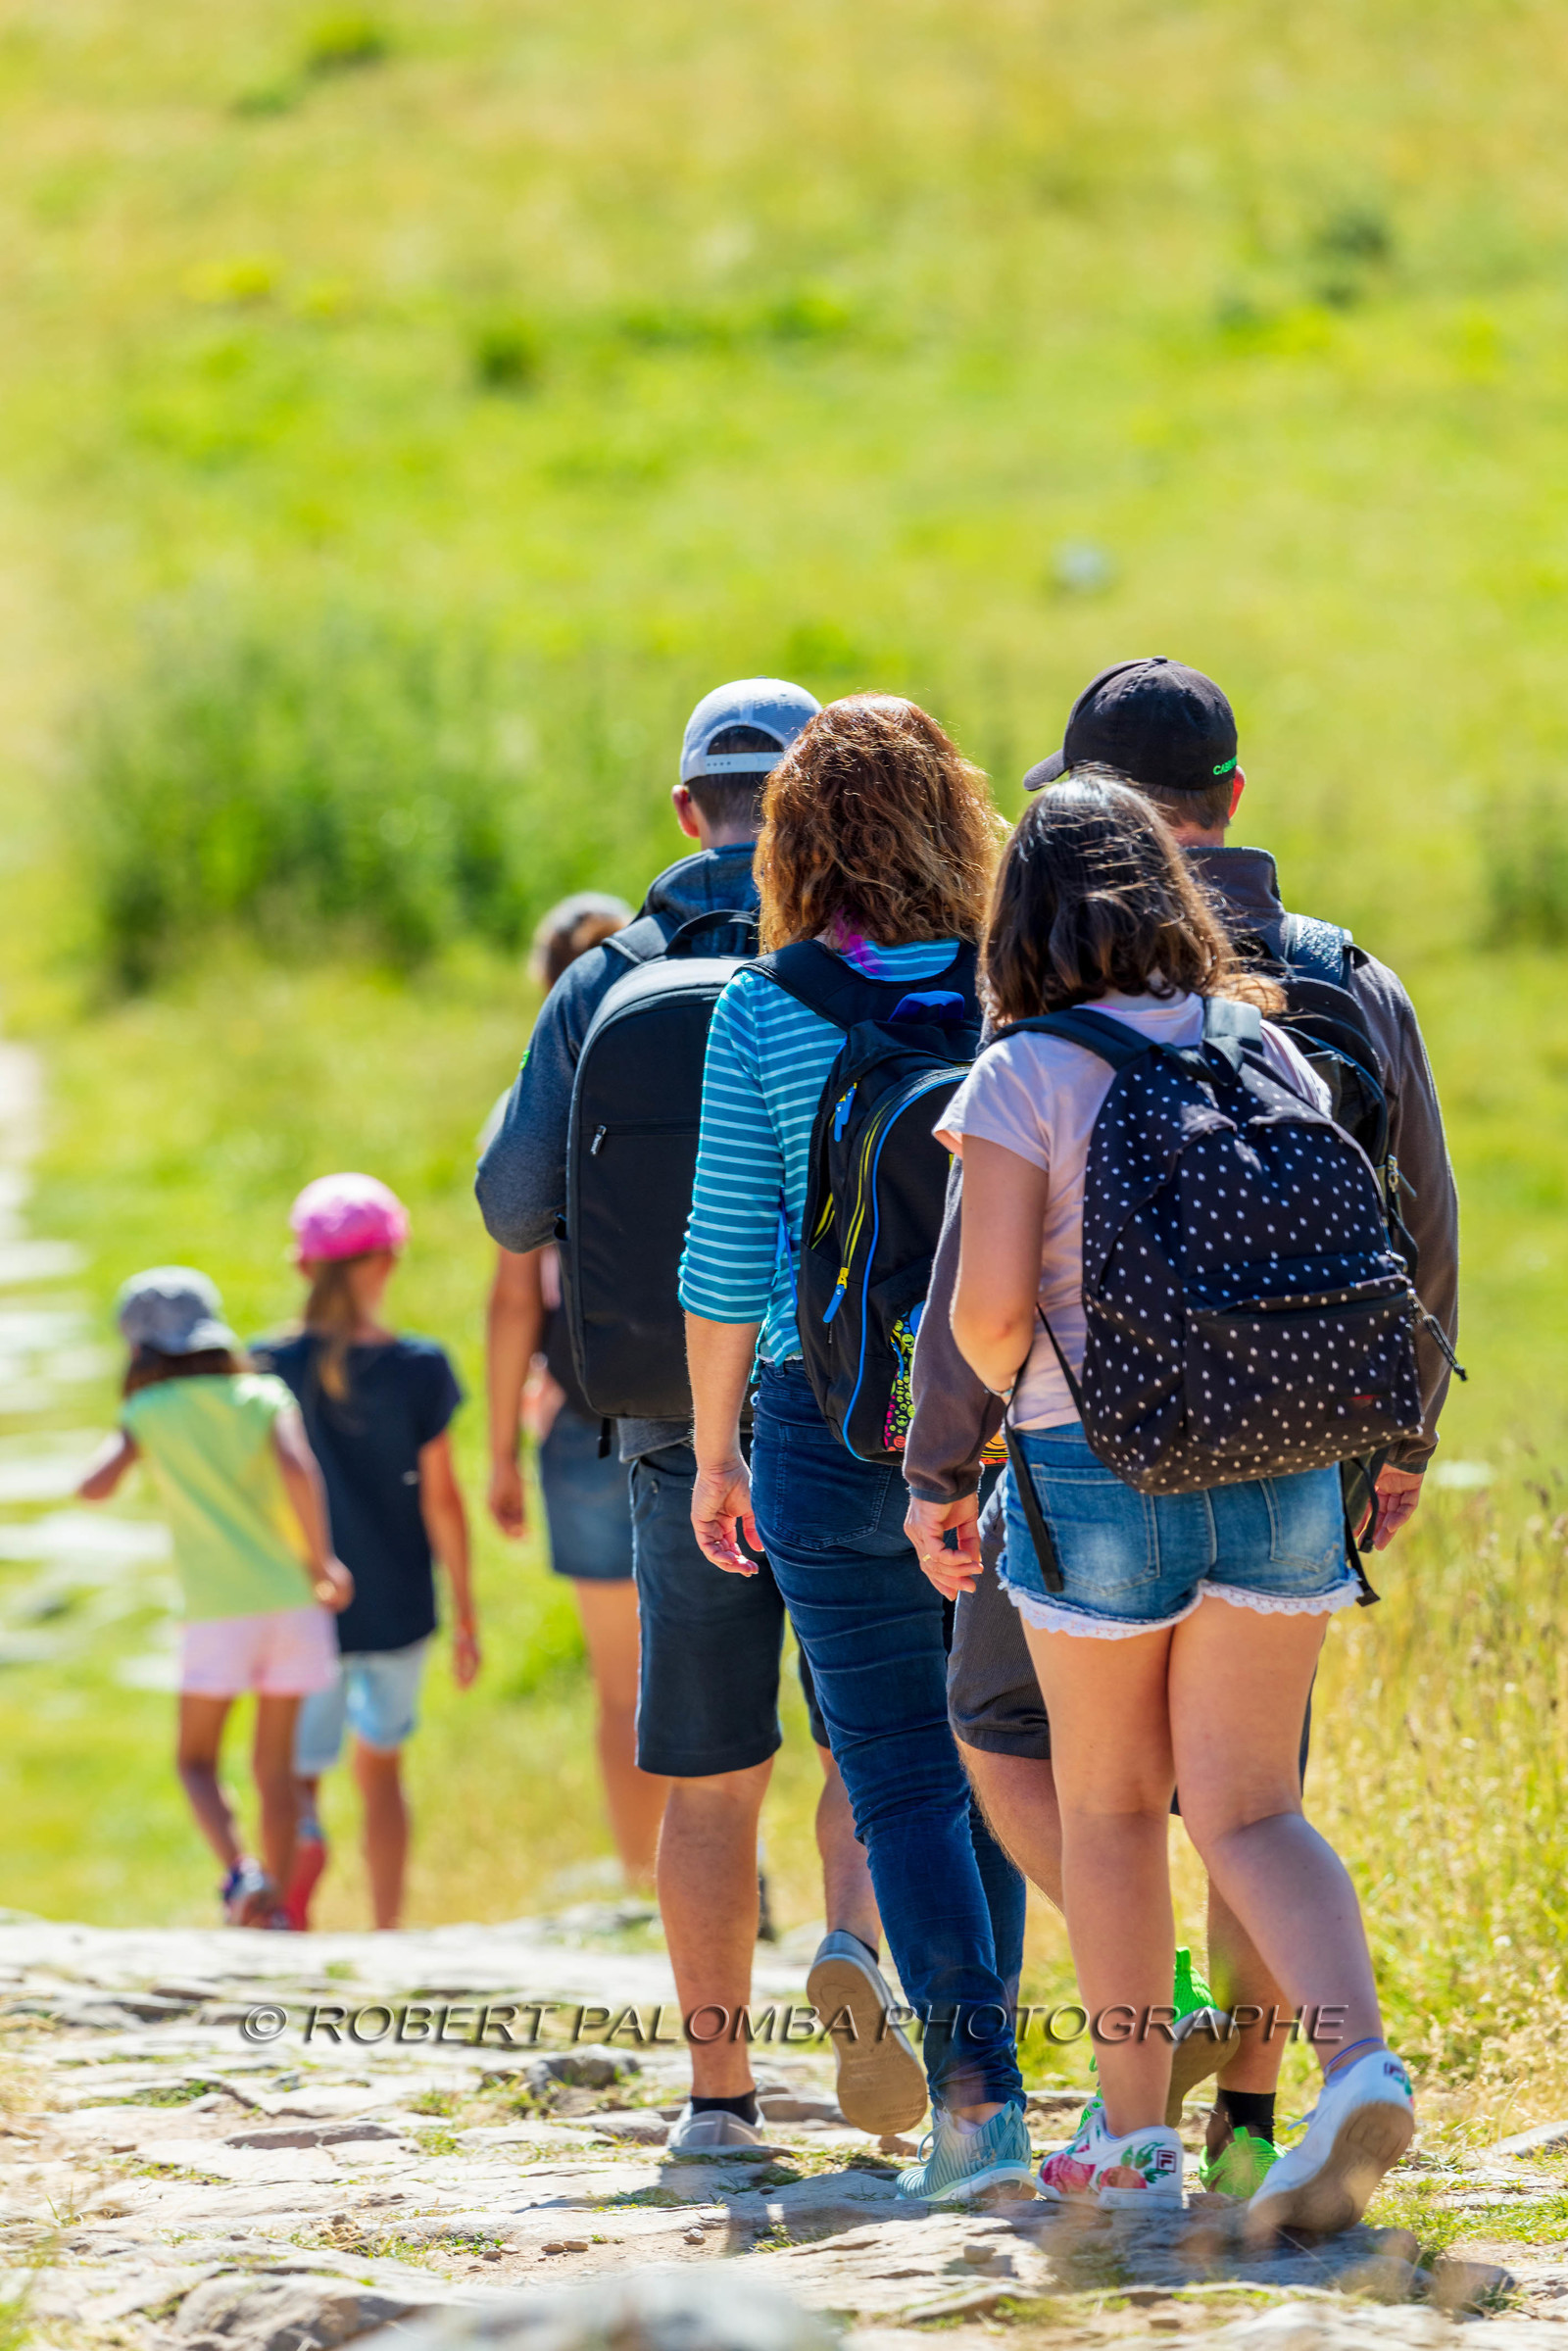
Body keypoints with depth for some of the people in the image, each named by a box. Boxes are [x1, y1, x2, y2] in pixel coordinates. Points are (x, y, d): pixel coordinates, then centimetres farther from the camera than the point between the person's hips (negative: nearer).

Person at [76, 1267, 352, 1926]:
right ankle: (277, 1906, 14)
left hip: (218, 1610, -2)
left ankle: (241, 1872, -16)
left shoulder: (148, 1414, 0)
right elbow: (297, 1468, -14)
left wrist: (120, 1444, 11)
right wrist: (321, 1560, -7)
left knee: (197, 1759, 10)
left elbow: (95, 1486, -11)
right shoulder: (264, 1397, 3)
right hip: (291, 1598, 2)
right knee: (274, 1765, 12)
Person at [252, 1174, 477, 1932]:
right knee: (381, 1767, 19)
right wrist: (465, 1612, 5)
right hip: (397, 1606, 1)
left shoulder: (271, 1366, -9)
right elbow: (440, 1497, -5)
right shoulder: (417, 1369, -10)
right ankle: (386, 1938, 23)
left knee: (298, 1775, 8)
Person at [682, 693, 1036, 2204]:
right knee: (993, 1757, 17)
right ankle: (977, 2055, 23)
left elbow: (726, 1262, -4)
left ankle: (975, 2089, -11)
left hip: (831, 1426, -2)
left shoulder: (760, 1015, -7)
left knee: (900, 1776, 2)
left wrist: (712, 1454, 7)